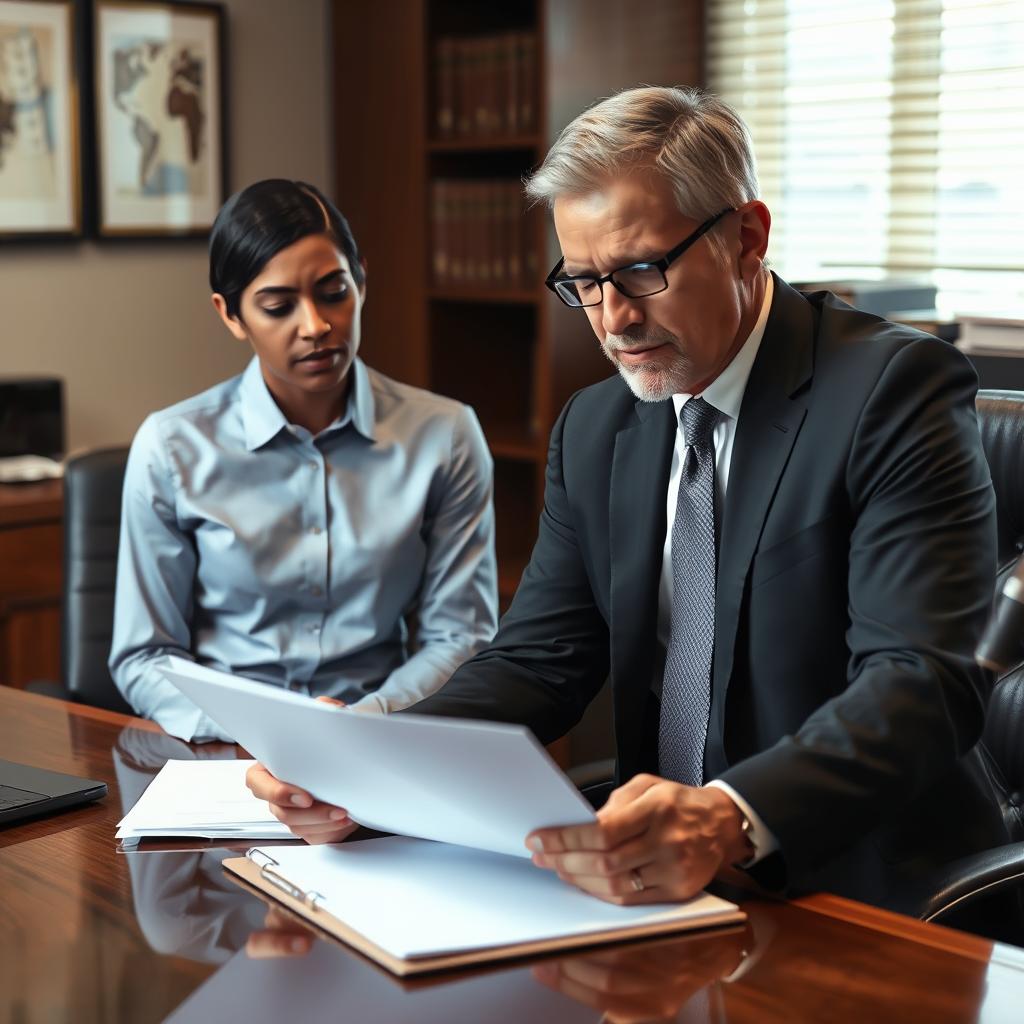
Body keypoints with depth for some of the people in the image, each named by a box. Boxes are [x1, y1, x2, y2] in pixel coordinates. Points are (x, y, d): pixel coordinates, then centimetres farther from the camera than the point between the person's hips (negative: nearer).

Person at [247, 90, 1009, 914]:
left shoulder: (895, 388, -11)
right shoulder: (593, 431, 10)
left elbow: (924, 679, -22)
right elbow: (538, 661, 6)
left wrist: (732, 822, -39)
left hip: (870, 904, -6)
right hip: (659, 882, 6)